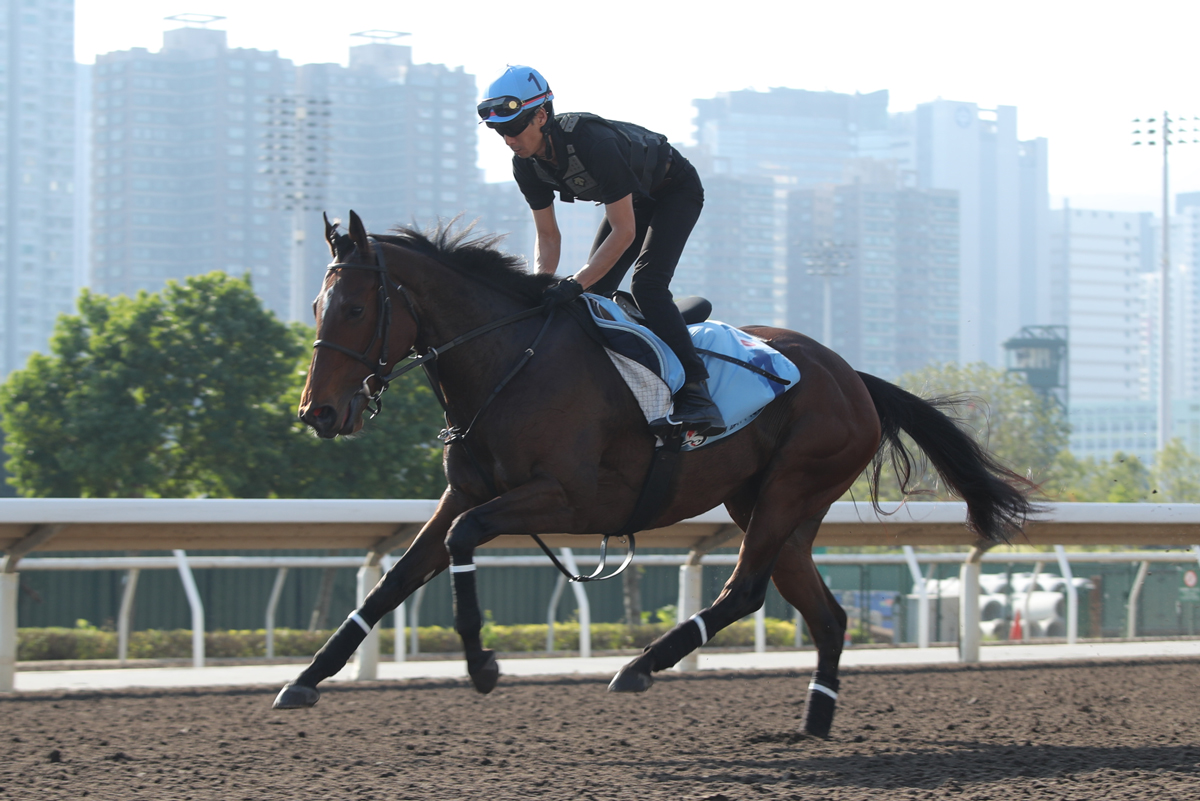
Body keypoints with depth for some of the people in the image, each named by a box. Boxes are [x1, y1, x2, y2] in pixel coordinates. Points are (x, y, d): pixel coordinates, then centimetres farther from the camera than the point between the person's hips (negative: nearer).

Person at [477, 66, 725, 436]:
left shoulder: (593, 142, -40)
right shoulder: (527, 165, -17)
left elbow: (624, 232, -37)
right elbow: (548, 236, -7)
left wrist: (576, 284, -42)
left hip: (677, 190, -8)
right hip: (633, 198, 8)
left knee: (647, 283, -26)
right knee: (595, 291, 0)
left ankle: (695, 393, -29)